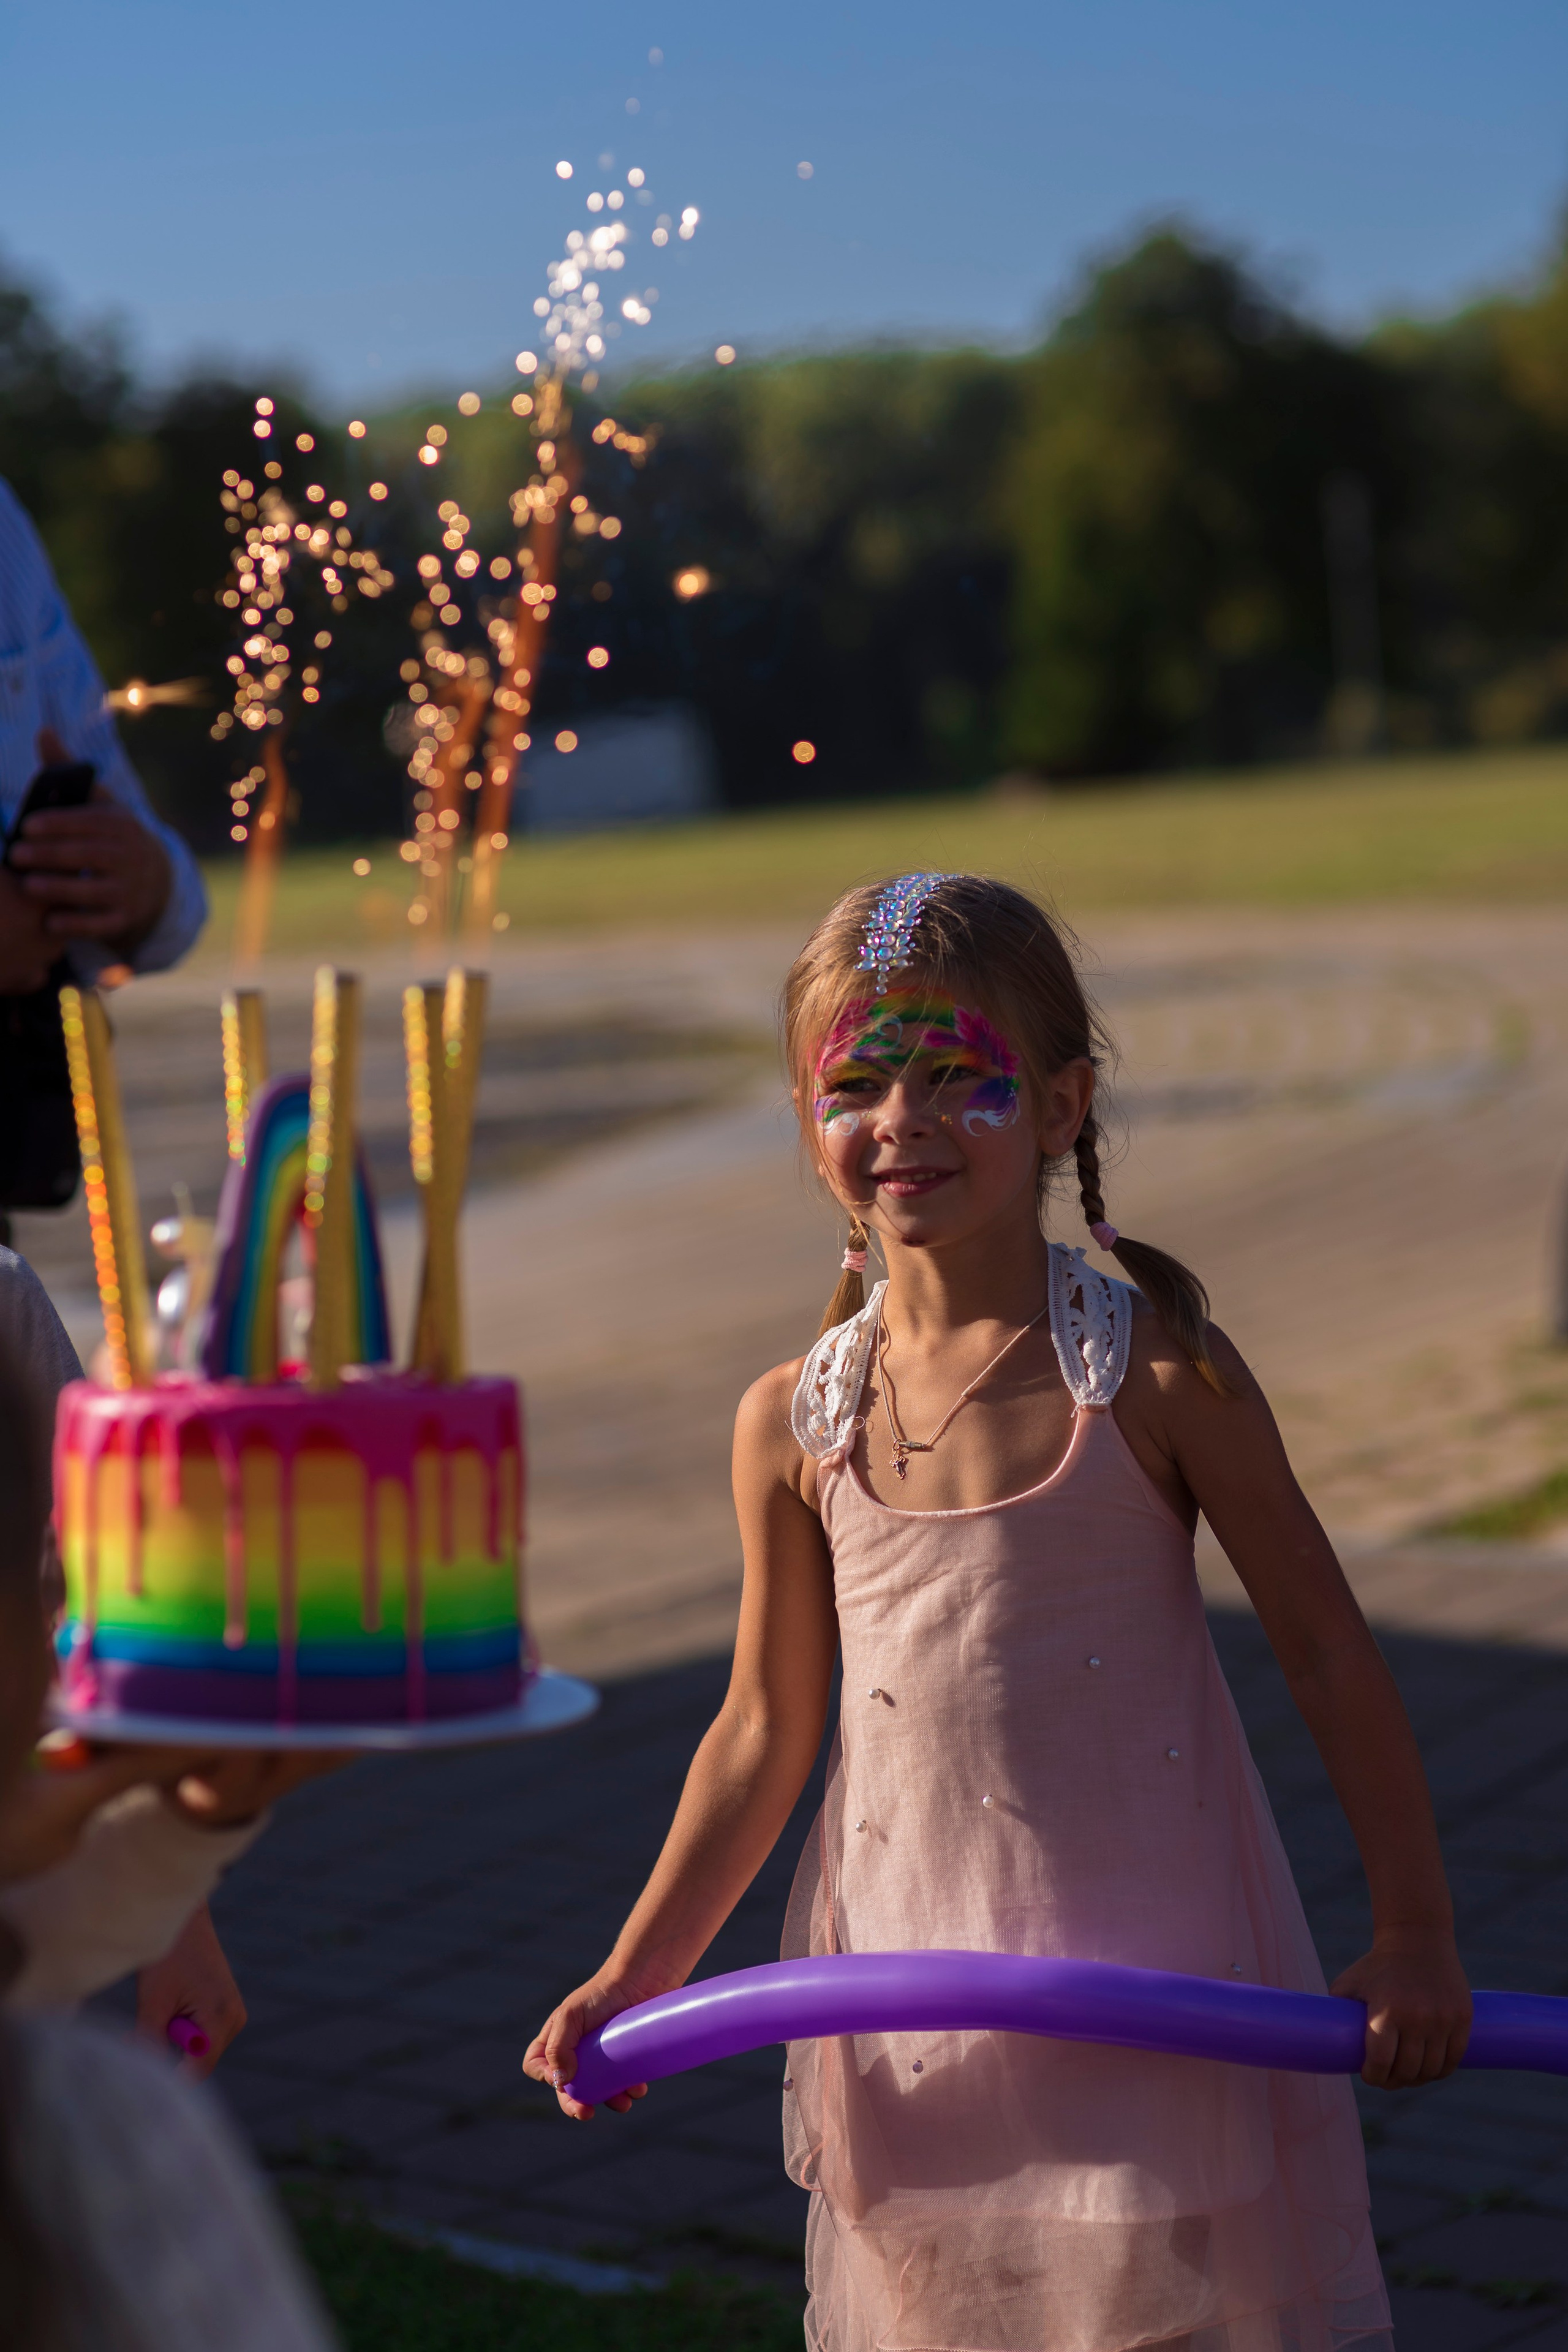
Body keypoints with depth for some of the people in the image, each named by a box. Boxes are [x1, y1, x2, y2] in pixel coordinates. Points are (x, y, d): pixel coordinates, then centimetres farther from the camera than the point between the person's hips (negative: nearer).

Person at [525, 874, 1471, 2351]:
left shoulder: (1154, 1374, -10)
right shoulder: (794, 1425, -2)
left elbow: (1325, 1651, -4)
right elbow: (764, 1732, 8)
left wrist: (1414, 1936, -4)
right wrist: (636, 1976, 6)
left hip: (1159, 1977, -2)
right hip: (910, 2009, 3)